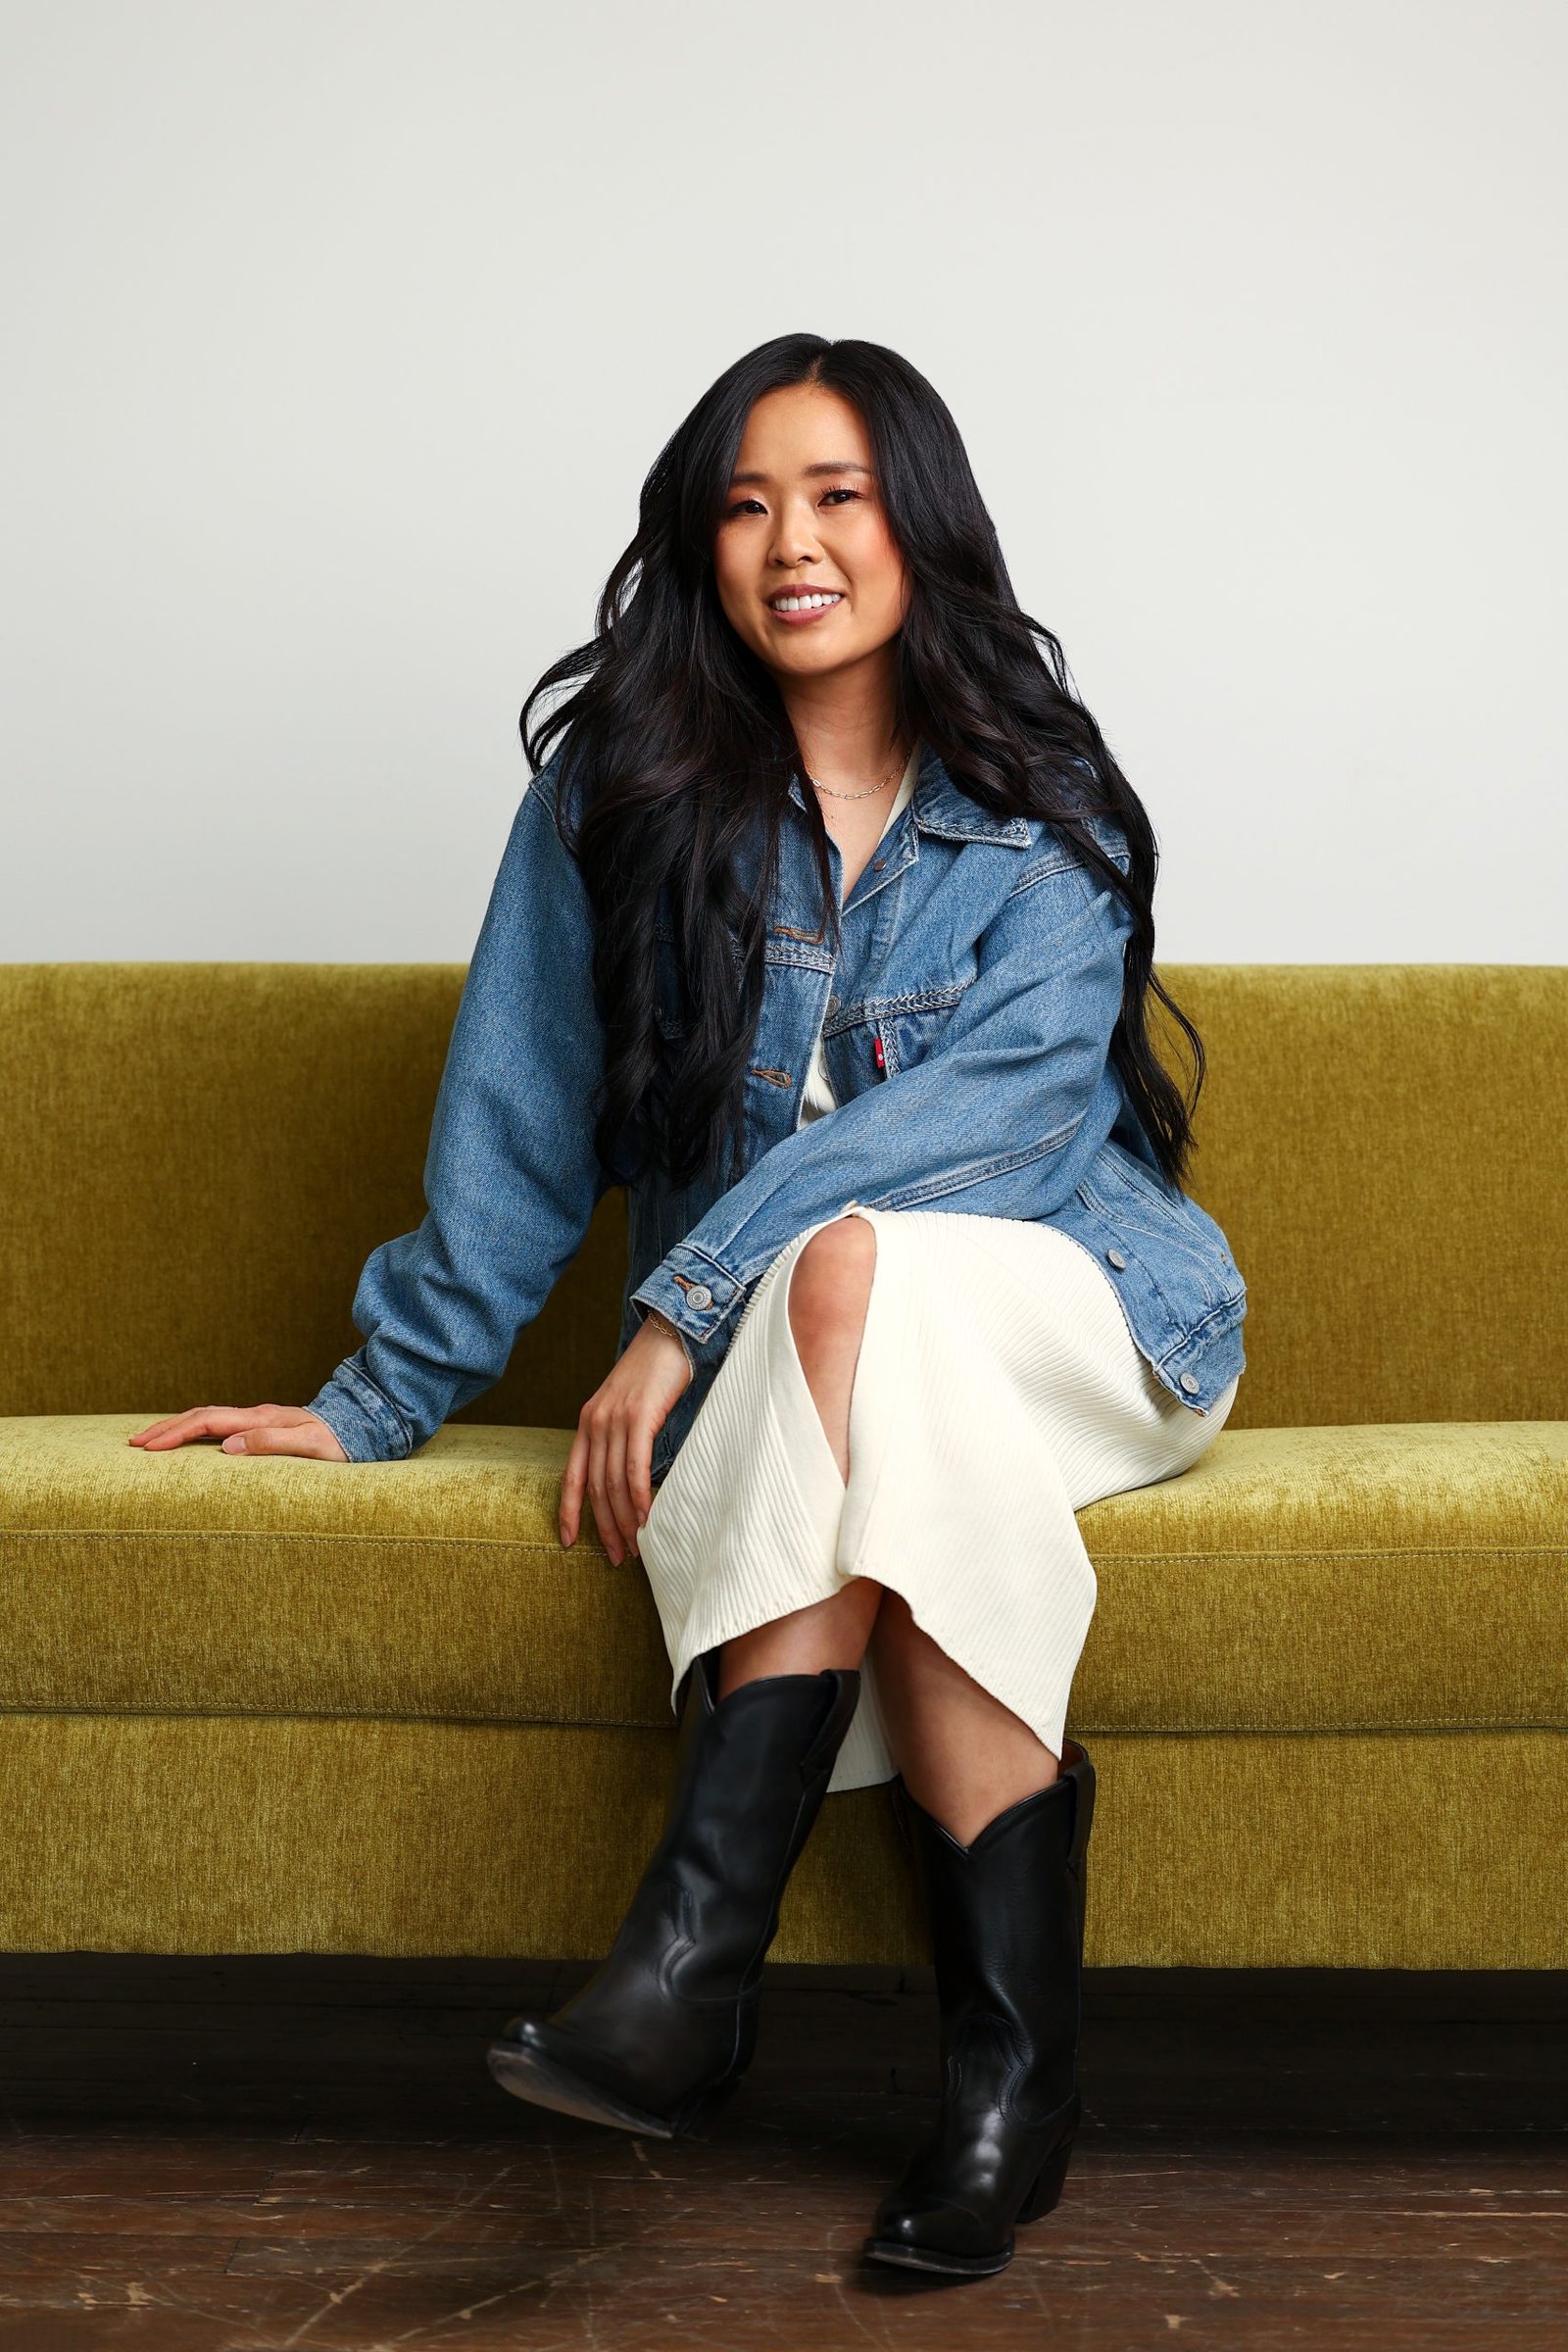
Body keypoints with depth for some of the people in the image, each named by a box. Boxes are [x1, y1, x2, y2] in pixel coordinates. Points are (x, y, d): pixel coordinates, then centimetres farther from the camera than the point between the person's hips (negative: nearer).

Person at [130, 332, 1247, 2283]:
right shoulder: (620, 787, 3)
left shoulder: (1045, 811, -3)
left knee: (855, 1272, -35)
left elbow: (1000, 1095, -18)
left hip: (1078, 1315, -1)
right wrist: (386, 1396, 4)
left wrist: (686, 1310, -27)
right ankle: (1012, 2050, -35)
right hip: (797, 1371, 2)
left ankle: (701, 1945, -39)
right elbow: (519, 1127, 6)